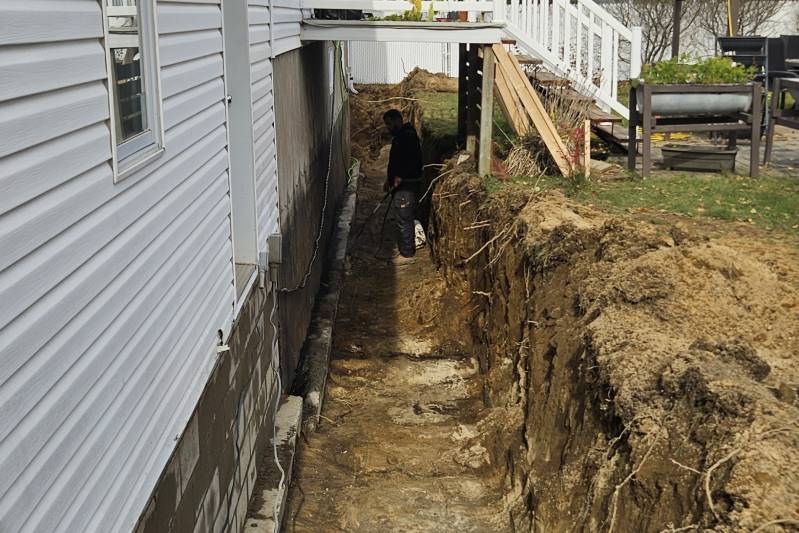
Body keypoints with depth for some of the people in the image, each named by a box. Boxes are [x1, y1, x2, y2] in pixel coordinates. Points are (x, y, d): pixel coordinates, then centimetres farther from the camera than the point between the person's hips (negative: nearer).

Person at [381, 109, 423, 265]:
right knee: (402, 219, 15)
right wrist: (389, 179, 18)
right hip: (400, 185, 10)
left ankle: (407, 255, 1)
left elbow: (414, 160, -25)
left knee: (404, 220, -6)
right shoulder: (399, 137, 16)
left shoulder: (408, 136, -17)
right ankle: (404, 251, 24)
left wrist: (400, 177, -23)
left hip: (406, 186, -10)